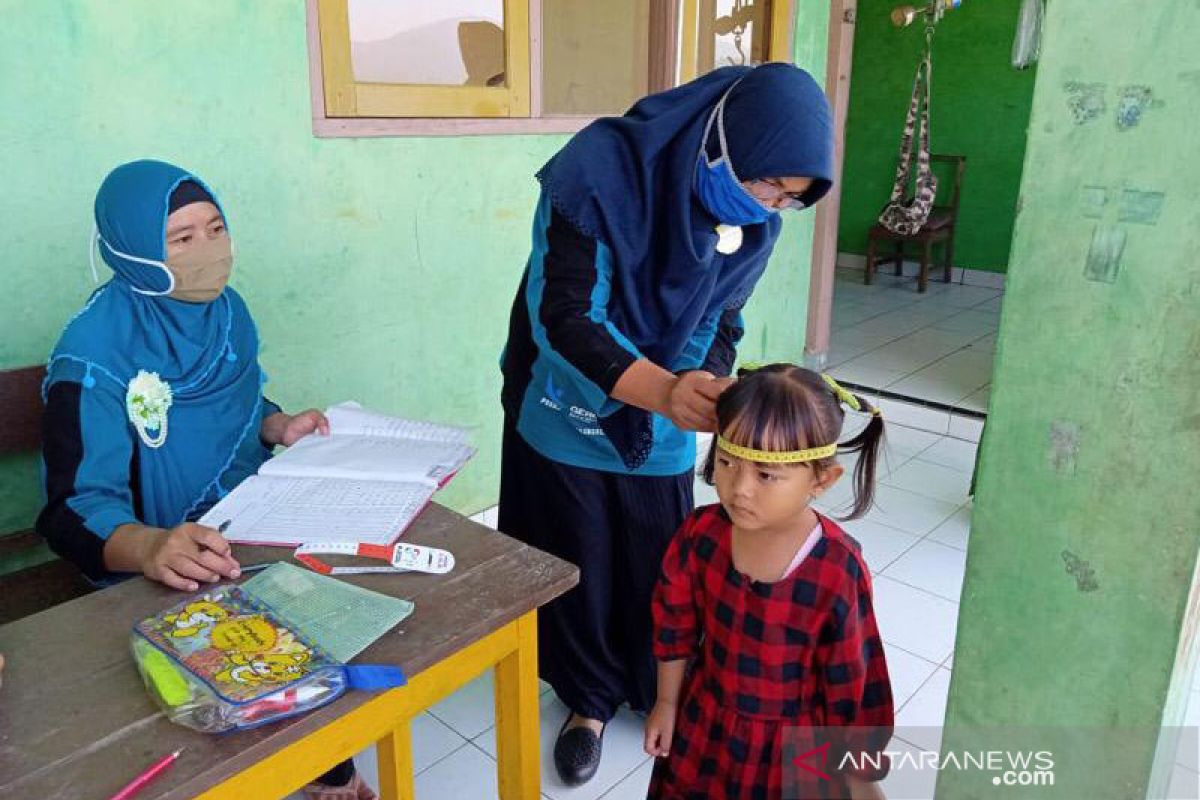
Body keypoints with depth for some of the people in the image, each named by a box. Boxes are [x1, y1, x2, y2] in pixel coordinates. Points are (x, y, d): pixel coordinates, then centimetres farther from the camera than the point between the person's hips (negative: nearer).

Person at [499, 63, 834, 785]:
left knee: (660, 561, 12)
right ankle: (589, 699, 36)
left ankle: (660, 689, 39)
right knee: (578, 560, 10)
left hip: (661, 427, 4)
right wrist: (664, 391, -47)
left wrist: (708, 394, -22)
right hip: (569, 412, -3)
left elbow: (720, 323, 0)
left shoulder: (755, 222, -10)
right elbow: (564, 318, -32)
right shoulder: (601, 170, -29)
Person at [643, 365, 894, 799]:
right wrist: (666, 703, 8)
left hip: (793, 744, -3)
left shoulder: (838, 568, -29)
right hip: (705, 723, 3)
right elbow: (675, 625, -2)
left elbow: (851, 677, -16)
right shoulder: (701, 533, -19)